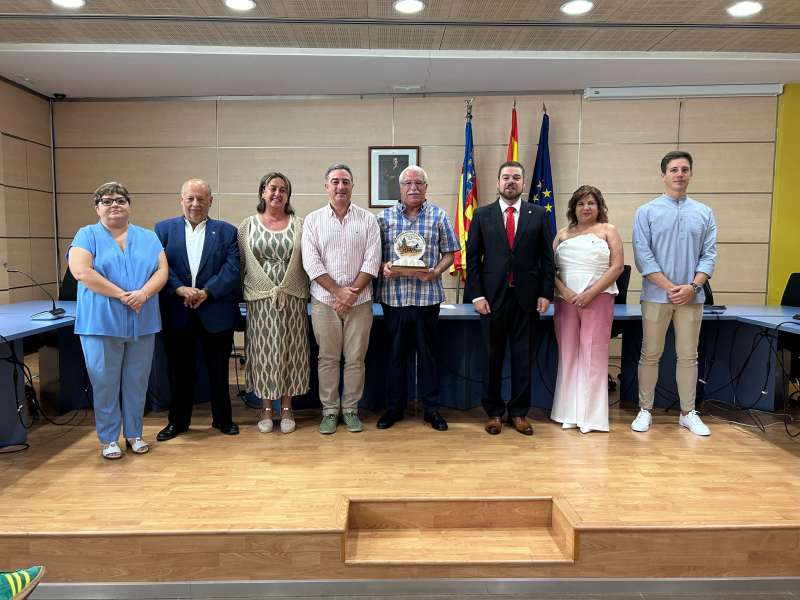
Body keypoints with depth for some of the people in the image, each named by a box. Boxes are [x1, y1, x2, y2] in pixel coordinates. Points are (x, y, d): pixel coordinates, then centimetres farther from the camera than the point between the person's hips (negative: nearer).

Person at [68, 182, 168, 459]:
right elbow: (81, 271, -13)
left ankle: (134, 434, 23)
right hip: (102, 322, -2)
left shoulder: (148, 238, 11)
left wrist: (143, 294, -17)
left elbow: (162, 270, 1)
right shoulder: (87, 235, 2)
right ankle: (108, 438, 18)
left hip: (142, 323, 3)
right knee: (105, 383, 4)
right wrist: (121, 295, -18)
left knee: (137, 382, 10)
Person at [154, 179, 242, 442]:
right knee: (180, 370, 11)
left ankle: (222, 418, 26)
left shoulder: (227, 231, 3)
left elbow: (232, 269, -6)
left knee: (218, 370, 10)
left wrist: (206, 292, -18)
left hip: (216, 313, -1)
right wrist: (180, 289, -18)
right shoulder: (163, 229, 7)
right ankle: (178, 420, 27)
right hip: (177, 314, 1)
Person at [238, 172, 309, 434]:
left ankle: (286, 408, 19)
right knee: (264, 352, 5)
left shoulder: (299, 224, 4)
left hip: (292, 299, 0)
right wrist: (238, 293, 1)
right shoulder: (248, 225, 6)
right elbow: (240, 263, 7)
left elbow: (308, 261, 4)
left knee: (290, 351, 6)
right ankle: (266, 408, 19)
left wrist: (305, 292, -3)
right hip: (261, 299, 0)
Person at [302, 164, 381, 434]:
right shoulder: (313, 220, 3)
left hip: (360, 301, 0)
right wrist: (338, 291, -12)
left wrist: (353, 292, -12)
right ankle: (329, 410, 19)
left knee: (355, 358, 6)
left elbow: (372, 260, -3)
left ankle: (350, 409, 20)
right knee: (328, 358, 7)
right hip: (324, 300, 0)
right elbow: (311, 262, -5)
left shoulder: (367, 219, 4)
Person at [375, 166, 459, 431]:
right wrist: (383, 267, -13)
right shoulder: (385, 217, 7)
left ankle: (431, 408, 20)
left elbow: (448, 253, 6)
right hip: (393, 296, 1)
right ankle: (394, 407, 22)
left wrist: (436, 272, -12)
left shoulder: (439, 216, 5)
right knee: (396, 353, 9)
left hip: (427, 295, -1)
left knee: (427, 353, 8)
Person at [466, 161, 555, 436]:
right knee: (493, 356, 7)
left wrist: (546, 294, -2)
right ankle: (494, 412, 21)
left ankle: (519, 413, 20)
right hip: (493, 296, 0)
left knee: (523, 357, 6)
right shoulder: (482, 214, 4)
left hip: (527, 297, 1)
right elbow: (473, 258, 2)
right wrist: (477, 295, -5)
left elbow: (546, 257, 5)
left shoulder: (538, 214, 6)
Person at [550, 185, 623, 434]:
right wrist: (564, 291, -9)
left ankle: (591, 415, 5)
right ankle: (569, 413, 12)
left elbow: (617, 266, -2)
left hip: (598, 299, -3)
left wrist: (591, 292, -12)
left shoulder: (607, 230, 8)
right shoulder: (562, 234, 16)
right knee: (568, 355, 4)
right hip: (565, 300, 3)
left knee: (593, 355, -3)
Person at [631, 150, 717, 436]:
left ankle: (688, 413, 19)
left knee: (688, 355, 9)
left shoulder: (704, 213, 8)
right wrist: (669, 287, -13)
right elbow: (642, 255, -6)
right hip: (656, 295, -2)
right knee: (650, 354, 4)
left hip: (692, 297, 2)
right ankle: (645, 410, 14)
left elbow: (709, 254, 4)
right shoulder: (646, 212, 0)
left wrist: (692, 286, -12)